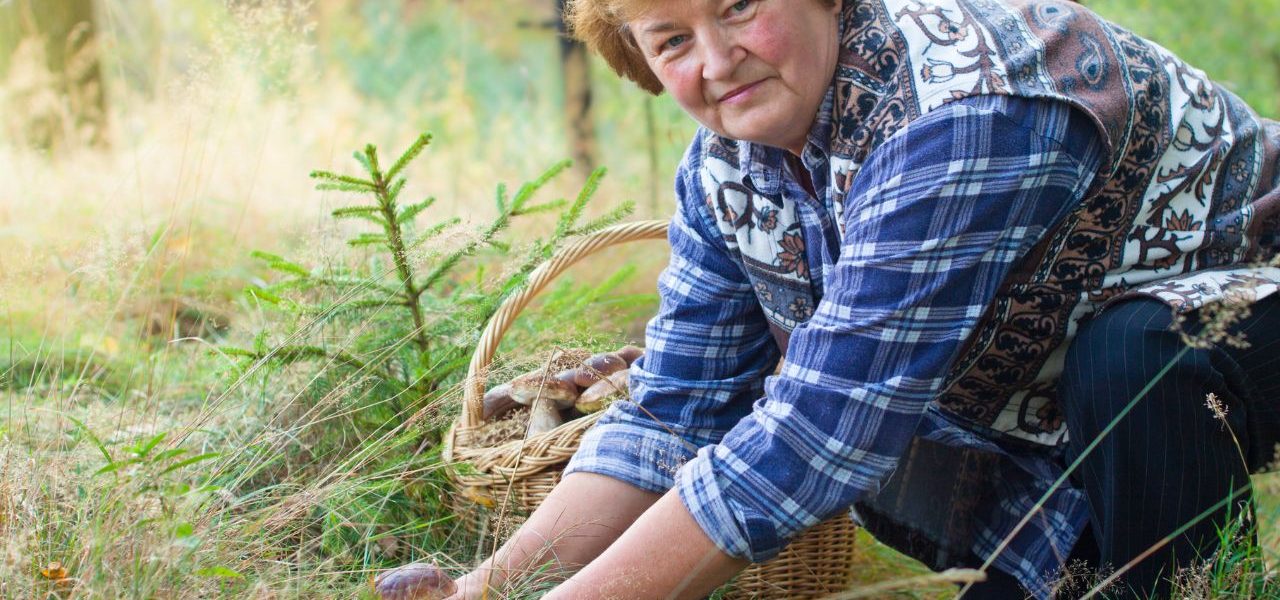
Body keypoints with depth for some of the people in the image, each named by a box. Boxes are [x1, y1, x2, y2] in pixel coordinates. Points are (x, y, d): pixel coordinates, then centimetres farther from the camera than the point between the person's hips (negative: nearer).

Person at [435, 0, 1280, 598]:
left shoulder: (963, 112, -36)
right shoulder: (724, 168, -10)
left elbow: (821, 432, -41)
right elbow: (676, 408, -8)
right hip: (1035, 414, 8)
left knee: (1126, 353, -36)